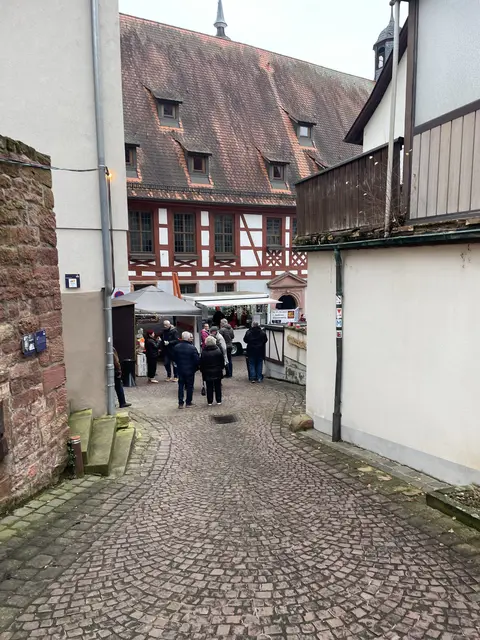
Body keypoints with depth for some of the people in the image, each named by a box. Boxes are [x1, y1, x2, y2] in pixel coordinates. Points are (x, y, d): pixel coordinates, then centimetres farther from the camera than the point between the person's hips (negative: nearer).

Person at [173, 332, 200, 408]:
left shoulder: (176, 347, -3)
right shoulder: (192, 348, -19)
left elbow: (174, 358, 6)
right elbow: (197, 360, -17)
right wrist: (196, 367, 2)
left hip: (180, 369, 4)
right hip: (190, 370, -4)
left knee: (181, 386, 11)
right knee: (189, 386, 9)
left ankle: (180, 403, 11)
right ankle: (188, 403, 16)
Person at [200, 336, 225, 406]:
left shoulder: (204, 352, -11)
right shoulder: (218, 351, -8)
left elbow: (201, 363, -5)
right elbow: (222, 361, 1)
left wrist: (202, 371, 8)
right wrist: (222, 368, 15)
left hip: (207, 373, -1)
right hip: (217, 372, 1)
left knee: (209, 387, 6)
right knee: (218, 386, 11)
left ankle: (210, 401, 9)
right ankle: (218, 400, 15)